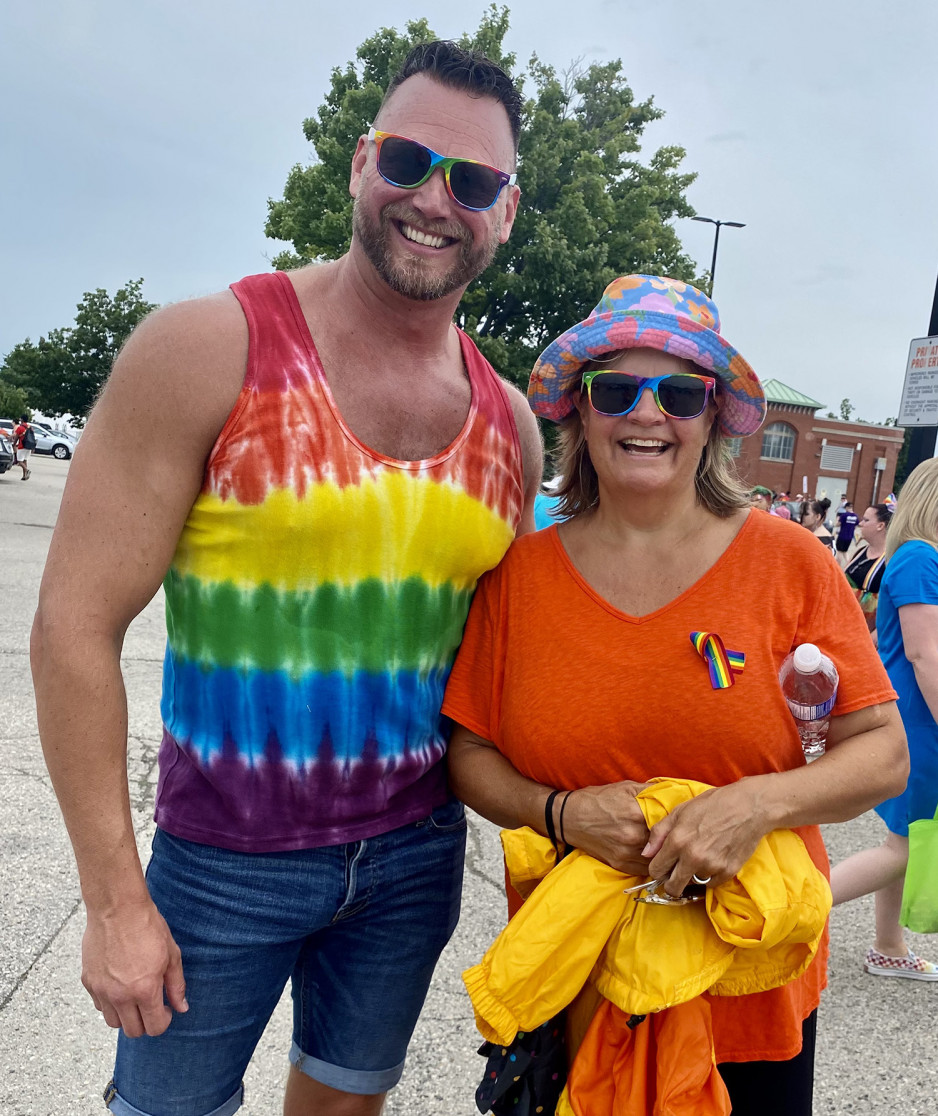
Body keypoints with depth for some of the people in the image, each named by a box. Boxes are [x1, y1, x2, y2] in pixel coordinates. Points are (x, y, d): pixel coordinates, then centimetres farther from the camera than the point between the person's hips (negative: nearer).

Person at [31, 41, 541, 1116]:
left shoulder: (510, 422, 0)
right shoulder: (210, 348, -14)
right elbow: (77, 625, -14)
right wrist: (114, 897, -14)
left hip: (414, 857, 4)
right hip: (224, 859, -3)